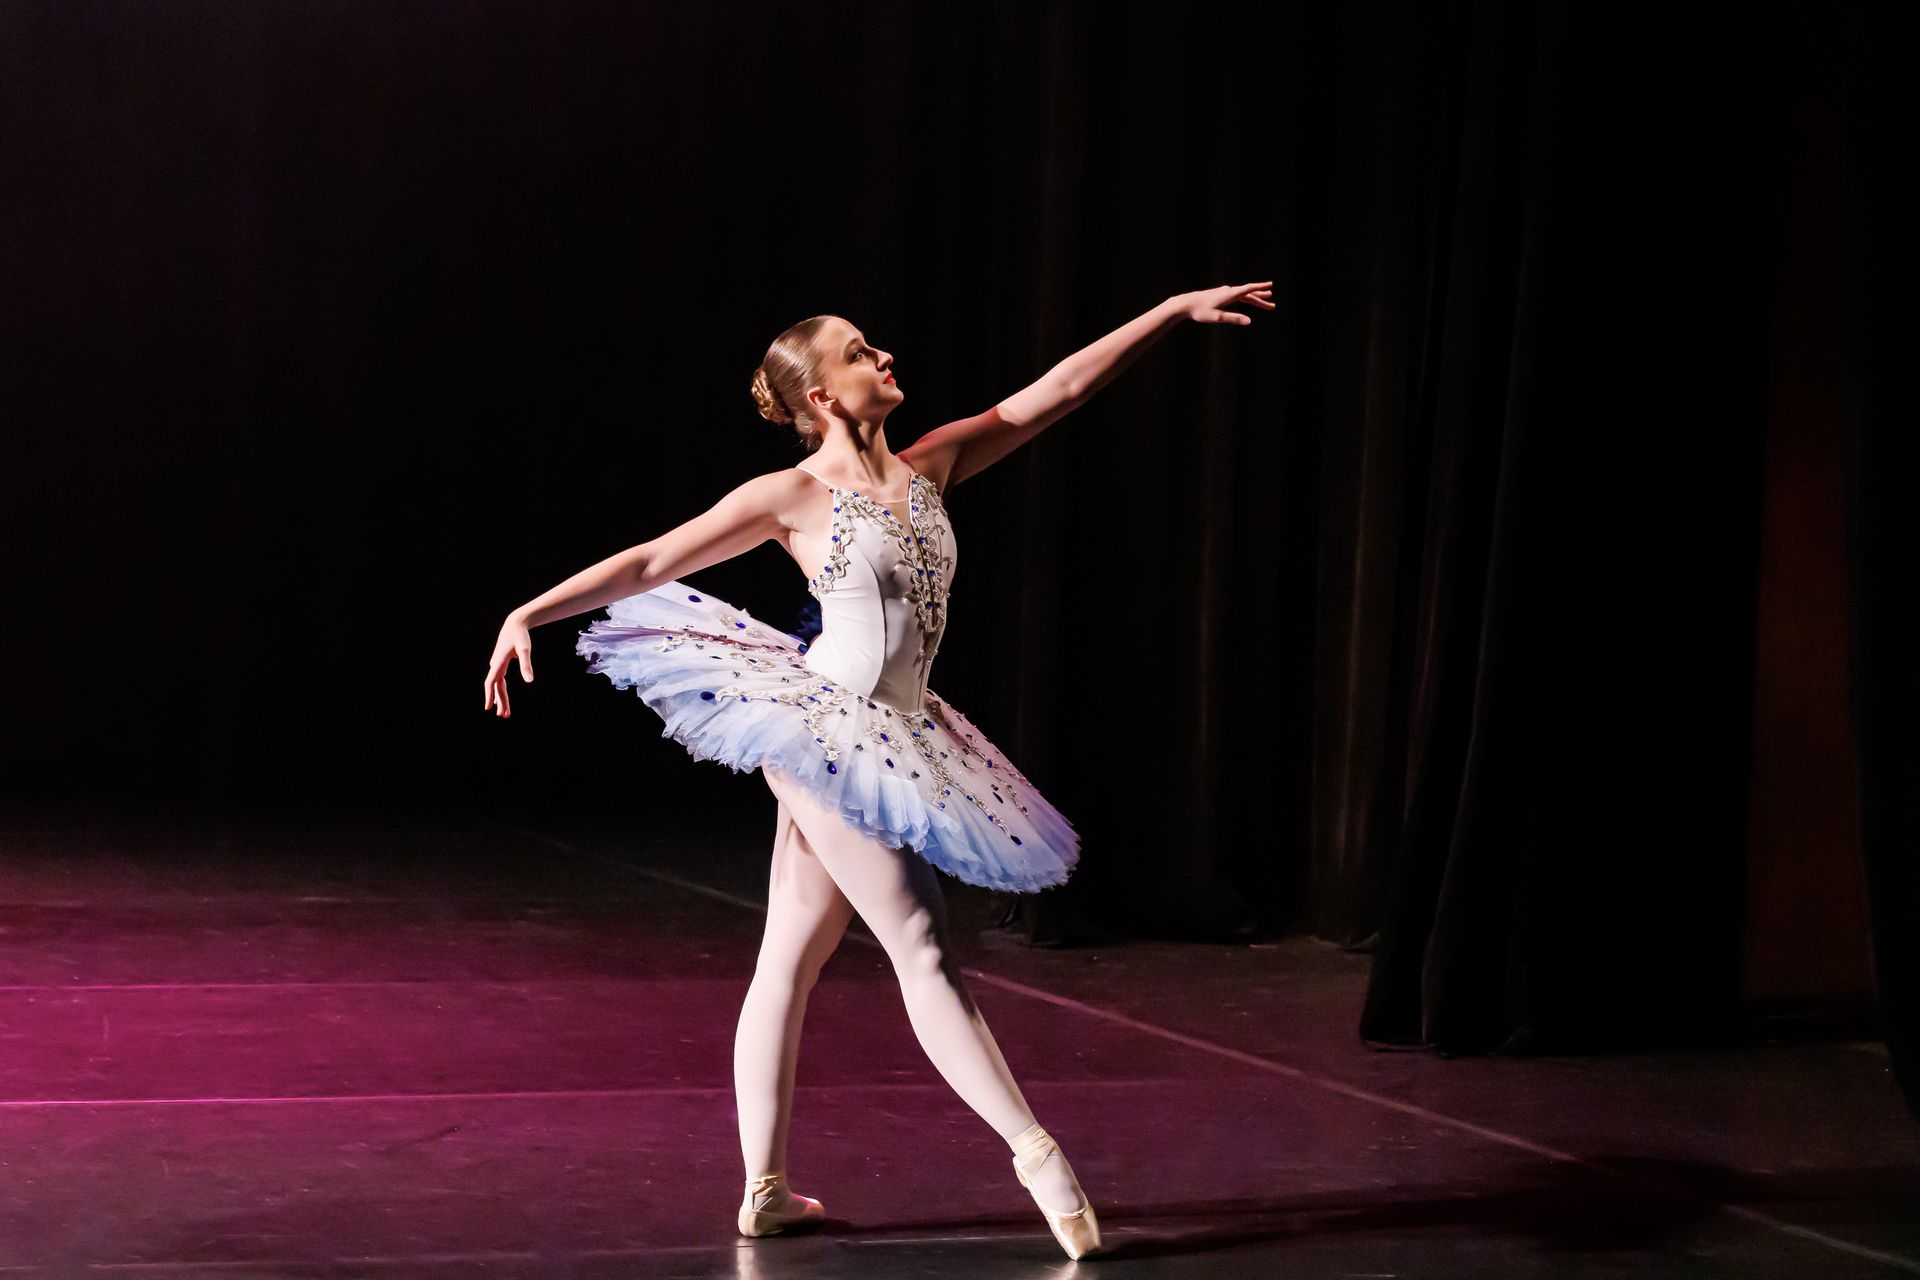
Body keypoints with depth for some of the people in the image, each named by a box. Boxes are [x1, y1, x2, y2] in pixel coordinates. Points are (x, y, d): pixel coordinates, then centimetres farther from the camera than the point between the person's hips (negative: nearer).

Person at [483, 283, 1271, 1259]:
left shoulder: (928, 468, 8)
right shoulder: (792, 496, -9)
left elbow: (1061, 387, 9)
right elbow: (649, 564, -6)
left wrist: (1175, 311, 8)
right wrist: (530, 612, -13)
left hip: (885, 740, 7)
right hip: (825, 729, -7)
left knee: (792, 958, 11)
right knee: (924, 952, -4)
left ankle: (764, 1188, 16)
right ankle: (1035, 1150, 0)